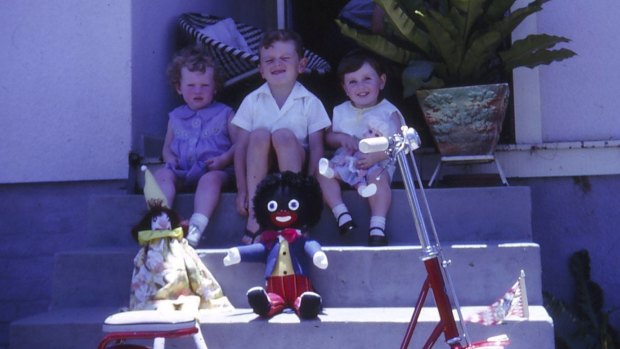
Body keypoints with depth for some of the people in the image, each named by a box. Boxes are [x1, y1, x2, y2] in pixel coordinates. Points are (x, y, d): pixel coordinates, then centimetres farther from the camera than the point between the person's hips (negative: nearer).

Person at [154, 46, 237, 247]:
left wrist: (224, 159, -14)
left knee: (211, 178, -38)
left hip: (215, 169, -3)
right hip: (182, 172, 4)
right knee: (162, 175, -28)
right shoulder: (175, 117, 24)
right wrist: (170, 159, 1)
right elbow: (167, 147, 25)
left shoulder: (224, 114, 14)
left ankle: (197, 227, -55)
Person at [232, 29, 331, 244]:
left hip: (294, 166, -1)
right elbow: (241, 147, -1)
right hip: (259, 169, 1)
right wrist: (242, 190, -10)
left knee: (283, 135, -30)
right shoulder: (252, 101, 2)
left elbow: (316, 149, -4)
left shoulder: (310, 102, 0)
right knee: (260, 134, -29)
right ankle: (254, 217, -26)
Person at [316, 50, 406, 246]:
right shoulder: (341, 112, 13)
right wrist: (341, 138, -7)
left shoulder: (388, 112, -1)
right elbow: (329, 136, 18)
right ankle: (341, 214, -31)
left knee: (378, 177, -37)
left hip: (378, 164, -4)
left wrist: (377, 155, -26)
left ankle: (377, 226, -43)